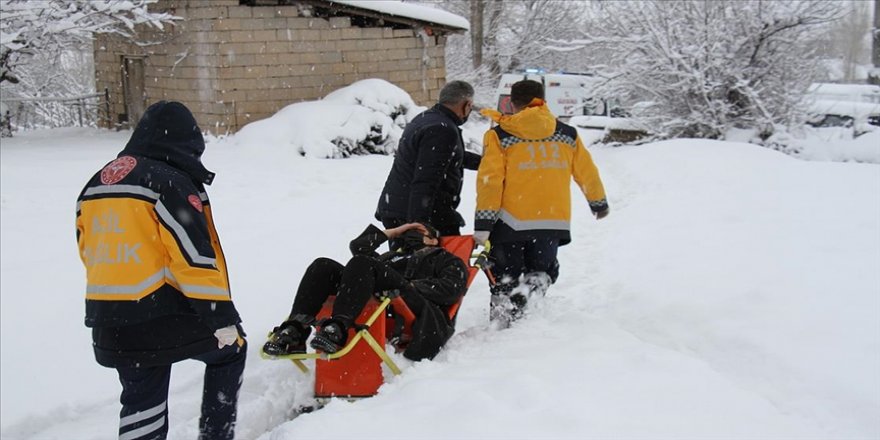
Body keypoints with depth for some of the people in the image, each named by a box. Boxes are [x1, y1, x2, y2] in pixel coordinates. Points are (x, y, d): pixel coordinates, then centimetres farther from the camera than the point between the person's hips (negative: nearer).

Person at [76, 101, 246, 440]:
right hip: (168, 316, -7)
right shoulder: (171, 183, -13)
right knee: (230, 350, 18)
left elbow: (90, 252, 20)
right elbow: (195, 259, -18)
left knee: (141, 400, 18)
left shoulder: (96, 185, 13)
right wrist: (222, 317, -13)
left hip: (111, 325, 7)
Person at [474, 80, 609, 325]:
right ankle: (536, 281, -8)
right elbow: (587, 174, 14)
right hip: (554, 222, 2)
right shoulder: (568, 135, 6)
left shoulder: (499, 136, -3)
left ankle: (502, 323, 4)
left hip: (511, 222, -2)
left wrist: (482, 224, -9)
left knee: (506, 277, 12)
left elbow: (489, 181, -11)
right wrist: (599, 203, 31)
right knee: (543, 269, 22)